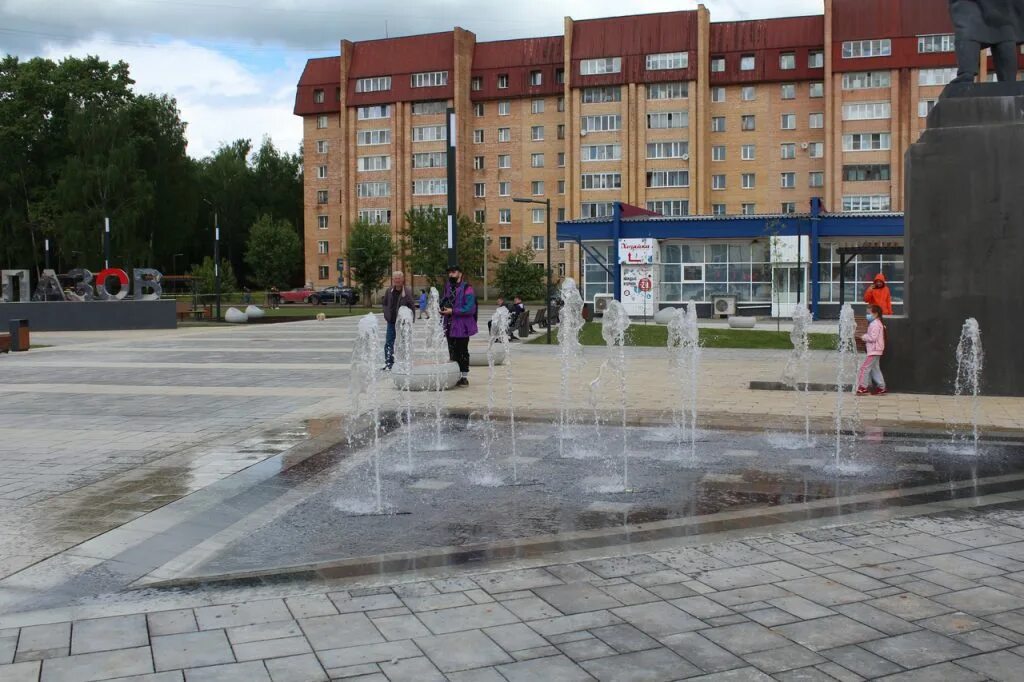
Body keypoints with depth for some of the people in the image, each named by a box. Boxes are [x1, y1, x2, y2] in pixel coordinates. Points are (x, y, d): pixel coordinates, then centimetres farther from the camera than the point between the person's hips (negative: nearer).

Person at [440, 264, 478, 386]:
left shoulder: (466, 288, -11)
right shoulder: (448, 287, 11)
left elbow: (469, 309, -17)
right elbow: (444, 301, 21)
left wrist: (452, 311, -19)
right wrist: (442, 310, -1)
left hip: (462, 327, -7)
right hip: (450, 326, 7)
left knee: (462, 352, 1)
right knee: (452, 353, 12)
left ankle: (464, 377, 10)